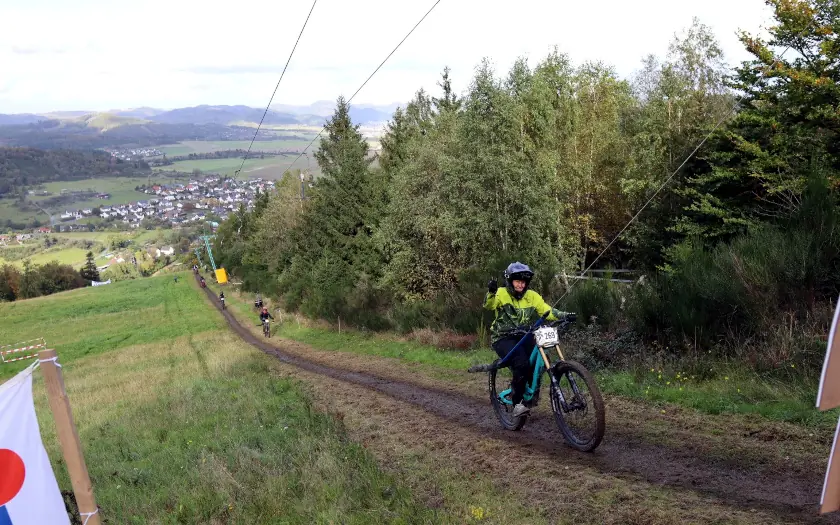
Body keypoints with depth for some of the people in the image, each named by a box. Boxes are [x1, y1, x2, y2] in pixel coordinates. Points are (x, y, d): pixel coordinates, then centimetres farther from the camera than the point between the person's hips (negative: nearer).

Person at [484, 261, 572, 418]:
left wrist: (564, 315, -24)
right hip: (503, 338, -5)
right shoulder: (501, 293, -9)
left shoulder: (532, 296, 2)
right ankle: (517, 404, -14)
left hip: (524, 337, 5)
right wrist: (491, 292, -48)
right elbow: (488, 305, -27)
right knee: (521, 364, -28)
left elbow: (547, 311, -6)